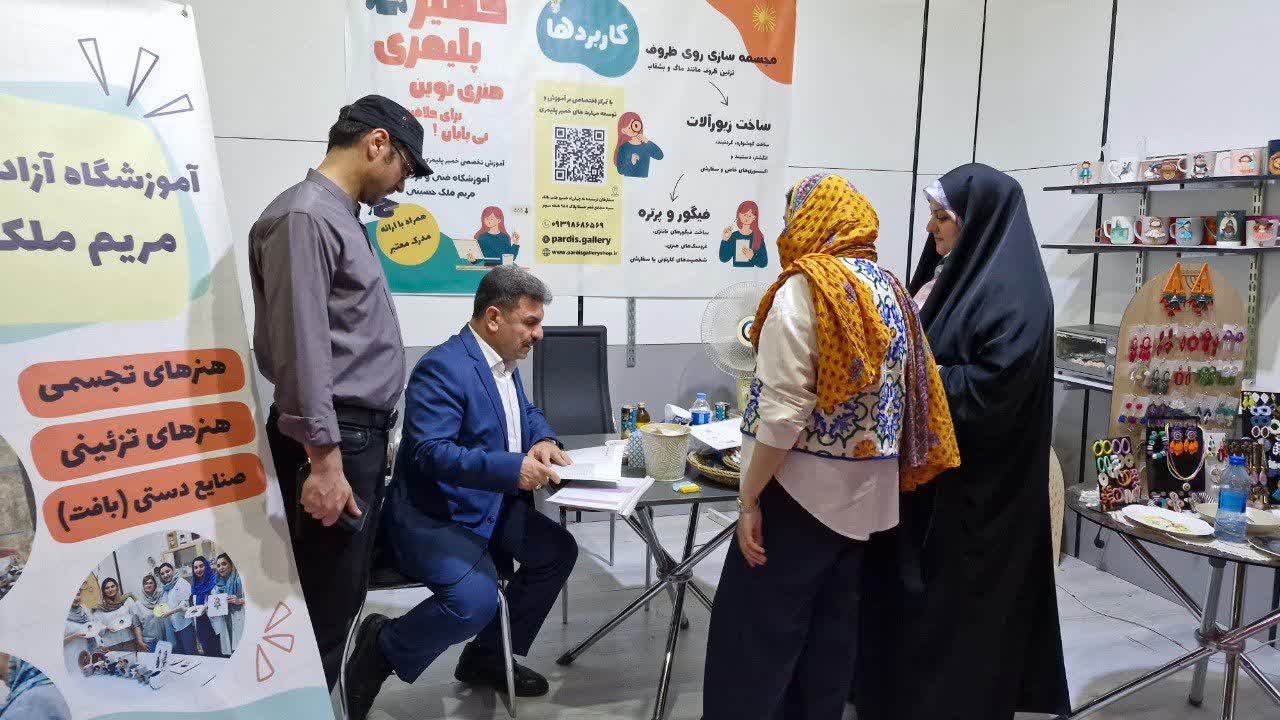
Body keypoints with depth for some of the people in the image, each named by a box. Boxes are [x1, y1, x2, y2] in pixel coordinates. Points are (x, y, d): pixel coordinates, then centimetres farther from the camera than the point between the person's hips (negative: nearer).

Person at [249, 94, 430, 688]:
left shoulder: (343, 216, 17)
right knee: (322, 611, -1)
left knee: (344, 598, 16)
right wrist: (323, 460, -21)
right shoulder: (304, 216, -14)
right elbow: (299, 350, -21)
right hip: (333, 441, -10)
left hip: (362, 436, 10)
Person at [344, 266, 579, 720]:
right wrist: (512, 468, -38)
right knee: (476, 601, -28)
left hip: (490, 507, 10)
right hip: (432, 515, -10)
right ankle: (380, 648, 1)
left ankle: (488, 656, 20)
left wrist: (543, 440, 0)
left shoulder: (502, 361, 8)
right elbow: (431, 452, -29)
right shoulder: (443, 367, -21)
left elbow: (526, 413, 24)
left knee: (559, 550, 6)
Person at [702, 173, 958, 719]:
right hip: (864, 489, 8)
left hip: (804, 488, -8)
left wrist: (748, 498, -14)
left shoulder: (807, 287, -15)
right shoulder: (889, 287, 8)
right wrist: (880, 473, 19)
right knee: (830, 627, 17)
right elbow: (898, 396, 11)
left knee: (757, 631, 2)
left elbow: (784, 409, -20)